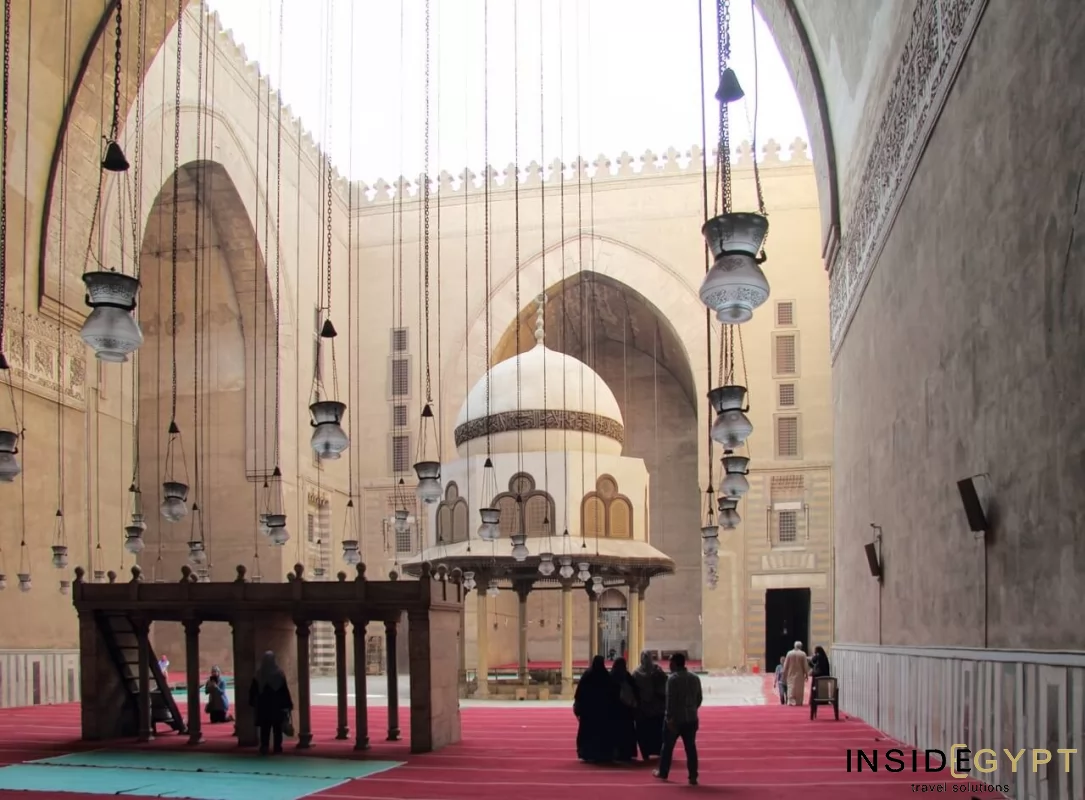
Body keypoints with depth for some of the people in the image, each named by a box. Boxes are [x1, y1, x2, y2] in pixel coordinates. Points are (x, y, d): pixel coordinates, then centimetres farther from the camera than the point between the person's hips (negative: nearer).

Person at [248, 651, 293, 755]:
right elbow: (285, 690, -8)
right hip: (277, 704, -2)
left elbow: (253, 690, 3)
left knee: (264, 728, 4)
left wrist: (252, 702, 12)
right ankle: (278, 747, 7)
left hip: (263, 704, 2)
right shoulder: (278, 673, -10)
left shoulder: (258, 673, -2)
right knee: (277, 727, 7)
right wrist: (289, 704, -3)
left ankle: (264, 747, -4)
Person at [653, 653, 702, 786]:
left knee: (668, 746, 10)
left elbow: (670, 700, -18)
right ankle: (693, 777, 0)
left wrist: (670, 718, -19)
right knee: (691, 747, 4)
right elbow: (699, 698, 13)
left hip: (675, 718, -5)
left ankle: (663, 772, 21)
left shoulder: (673, 679, -11)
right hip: (691, 719, 5)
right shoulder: (695, 678, 9)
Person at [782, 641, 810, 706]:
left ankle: (791, 701, -10)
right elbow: (805, 665, -6)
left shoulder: (789, 653, -4)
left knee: (791, 688, 2)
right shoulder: (803, 654, -8)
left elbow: (785, 665, 0)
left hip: (791, 675, 1)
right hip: (800, 675, -1)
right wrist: (806, 674, 3)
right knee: (799, 689, 8)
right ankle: (798, 702, 9)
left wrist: (784, 675, 9)